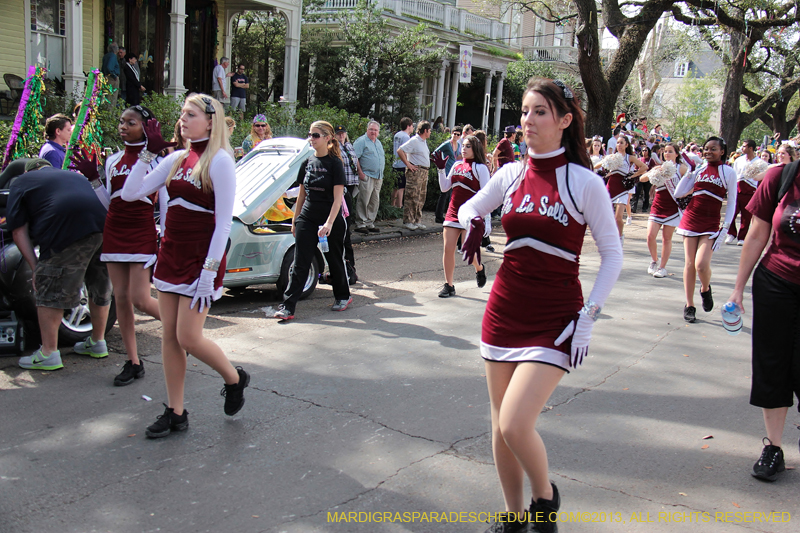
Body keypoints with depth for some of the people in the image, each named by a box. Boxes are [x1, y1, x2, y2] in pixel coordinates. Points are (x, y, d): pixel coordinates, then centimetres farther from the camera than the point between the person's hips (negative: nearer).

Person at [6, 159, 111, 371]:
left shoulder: (21, 182, 20)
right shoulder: (74, 176, 36)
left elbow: (18, 231, 10)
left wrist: (35, 267, 8)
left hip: (68, 231, -6)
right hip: (104, 226, 6)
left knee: (50, 292, 6)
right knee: (100, 289, 20)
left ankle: (49, 354, 8)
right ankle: (98, 343, 34)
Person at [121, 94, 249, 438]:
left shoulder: (219, 160, -10)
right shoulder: (177, 159, 10)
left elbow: (224, 222, -15)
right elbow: (130, 193, 7)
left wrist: (209, 272, -19)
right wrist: (148, 152, 3)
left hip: (201, 257, -7)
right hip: (171, 254, 7)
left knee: (188, 337, -6)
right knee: (169, 336, 8)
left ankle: (234, 379, 21)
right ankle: (175, 413, 19)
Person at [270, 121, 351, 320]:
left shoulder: (334, 163, -9)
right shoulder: (308, 161, 8)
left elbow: (338, 197, -14)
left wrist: (329, 223, -24)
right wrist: (295, 219, 14)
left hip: (332, 221, -4)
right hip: (307, 219, 4)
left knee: (335, 261, 11)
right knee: (300, 264, 0)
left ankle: (343, 297, 33)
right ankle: (287, 307, -2)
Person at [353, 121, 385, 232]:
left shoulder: (378, 142, 20)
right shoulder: (361, 141, -5)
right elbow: (355, 158, -12)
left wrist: (381, 175, 19)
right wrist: (360, 172, -18)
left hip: (378, 177, 8)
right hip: (367, 177, -8)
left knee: (374, 202, 9)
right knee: (363, 201, -8)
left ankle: (370, 223, 16)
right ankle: (360, 224, -3)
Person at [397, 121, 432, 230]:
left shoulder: (424, 141, 17)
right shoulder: (414, 141, -11)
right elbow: (400, 151, -19)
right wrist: (408, 164, -16)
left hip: (424, 172, 9)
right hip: (415, 171, -9)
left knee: (421, 198, 11)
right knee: (412, 197, -7)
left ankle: (417, 221, 17)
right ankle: (408, 221, -2)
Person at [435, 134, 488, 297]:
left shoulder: (480, 168, -5)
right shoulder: (456, 166, 11)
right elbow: (444, 188, 13)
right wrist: (441, 168, 1)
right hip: (453, 212, 5)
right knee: (448, 249, -1)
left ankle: (479, 269, 31)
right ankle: (448, 285, 8)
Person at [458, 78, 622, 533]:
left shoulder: (584, 182, -9)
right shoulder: (512, 174, 4)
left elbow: (613, 255, -5)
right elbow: (470, 207, 21)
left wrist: (588, 317, -12)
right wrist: (473, 221, -4)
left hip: (555, 317, -5)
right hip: (505, 308, 5)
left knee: (515, 424, -15)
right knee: (500, 425, 10)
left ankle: (545, 496, 17)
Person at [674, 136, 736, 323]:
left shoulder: (729, 172, 2)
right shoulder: (699, 169, 11)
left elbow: (731, 203, 1)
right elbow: (679, 193, 6)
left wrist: (726, 228, -7)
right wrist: (689, 172, 4)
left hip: (711, 223, -3)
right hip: (691, 218, 3)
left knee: (702, 265, -17)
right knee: (689, 263, 3)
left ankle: (705, 289, 16)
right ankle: (689, 305, 13)